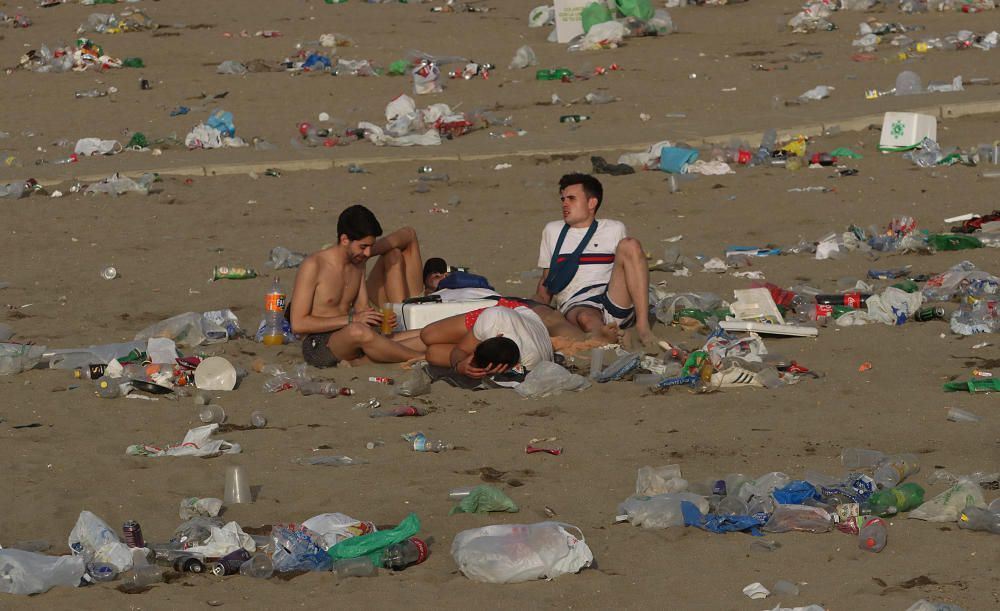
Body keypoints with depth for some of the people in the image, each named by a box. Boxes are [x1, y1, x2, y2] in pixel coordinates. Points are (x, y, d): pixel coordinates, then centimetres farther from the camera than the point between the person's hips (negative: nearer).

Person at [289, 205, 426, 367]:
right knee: (358, 331, -40)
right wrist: (350, 320, -19)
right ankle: (421, 359, -25)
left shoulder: (358, 264, 14)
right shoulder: (313, 266, -10)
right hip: (318, 345, -7)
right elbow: (297, 324, -15)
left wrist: (379, 318, -6)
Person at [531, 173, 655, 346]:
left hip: (616, 306, 1)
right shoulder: (553, 231, 24)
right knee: (586, 319, -37)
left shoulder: (614, 229, 20)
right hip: (576, 306, -1)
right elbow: (546, 282, 26)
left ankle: (643, 325, -32)